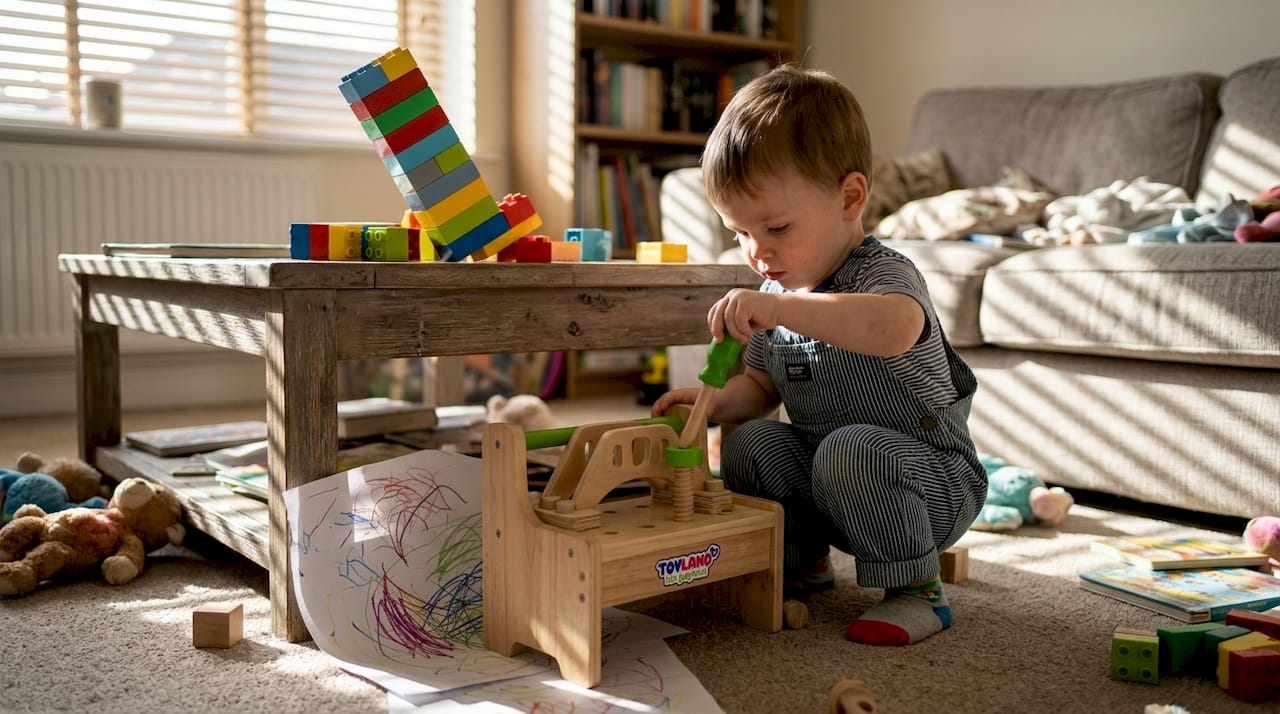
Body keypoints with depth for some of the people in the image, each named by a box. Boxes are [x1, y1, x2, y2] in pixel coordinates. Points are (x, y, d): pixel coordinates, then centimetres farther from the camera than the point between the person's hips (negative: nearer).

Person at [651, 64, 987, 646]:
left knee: (851, 449, -35)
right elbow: (762, 384, 14)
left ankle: (915, 589, -15)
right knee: (749, 443, -16)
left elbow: (894, 329, -48)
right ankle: (800, 561, 6)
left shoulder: (881, 275, -22)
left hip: (935, 477, -6)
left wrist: (779, 307, -55)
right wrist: (715, 400, -8)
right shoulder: (773, 292, 2)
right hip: (822, 467, 7)